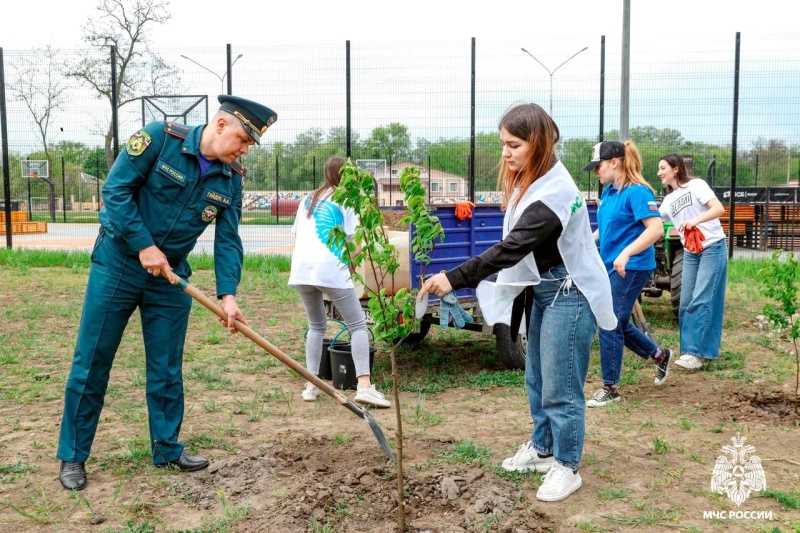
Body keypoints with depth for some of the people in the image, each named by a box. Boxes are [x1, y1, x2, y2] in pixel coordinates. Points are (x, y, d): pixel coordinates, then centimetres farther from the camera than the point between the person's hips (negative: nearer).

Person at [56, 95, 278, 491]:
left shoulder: (231, 180, -2)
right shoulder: (160, 138, -16)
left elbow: (228, 240, -4)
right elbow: (115, 189, -16)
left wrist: (227, 294, -17)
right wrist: (144, 245, -20)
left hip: (171, 277, 4)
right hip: (117, 264, -4)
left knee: (167, 369, 9)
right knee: (91, 363, 3)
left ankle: (167, 449, 24)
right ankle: (73, 455, 16)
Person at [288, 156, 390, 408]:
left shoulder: (308, 200, 22)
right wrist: (350, 265, 13)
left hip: (301, 269, 5)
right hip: (331, 270, -5)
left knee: (316, 326, 21)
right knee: (358, 325, 2)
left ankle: (311, 385, 12)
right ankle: (364, 385, -13)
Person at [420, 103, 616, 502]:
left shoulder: (553, 193, -26)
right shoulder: (530, 181, 4)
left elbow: (511, 247, -32)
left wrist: (454, 279, -35)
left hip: (568, 294, -9)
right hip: (542, 290, 10)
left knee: (560, 386, -1)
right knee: (537, 378, 18)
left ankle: (566, 467, 15)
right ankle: (542, 448, 35)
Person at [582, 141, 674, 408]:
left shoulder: (636, 192, -16)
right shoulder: (609, 192, 9)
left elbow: (656, 228, -25)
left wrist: (626, 253, -33)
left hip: (631, 268, -9)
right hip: (609, 266, 9)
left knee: (610, 324, -5)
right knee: (617, 323, 16)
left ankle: (610, 388, 8)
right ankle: (660, 355, 37)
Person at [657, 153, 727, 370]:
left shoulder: (696, 185, -5)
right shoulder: (668, 200, 14)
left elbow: (719, 209, -16)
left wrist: (695, 220, -29)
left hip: (713, 247, -7)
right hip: (690, 253, 7)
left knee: (701, 300, -13)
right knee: (686, 302, 3)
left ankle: (696, 353, -15)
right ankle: (696, 350, 12)